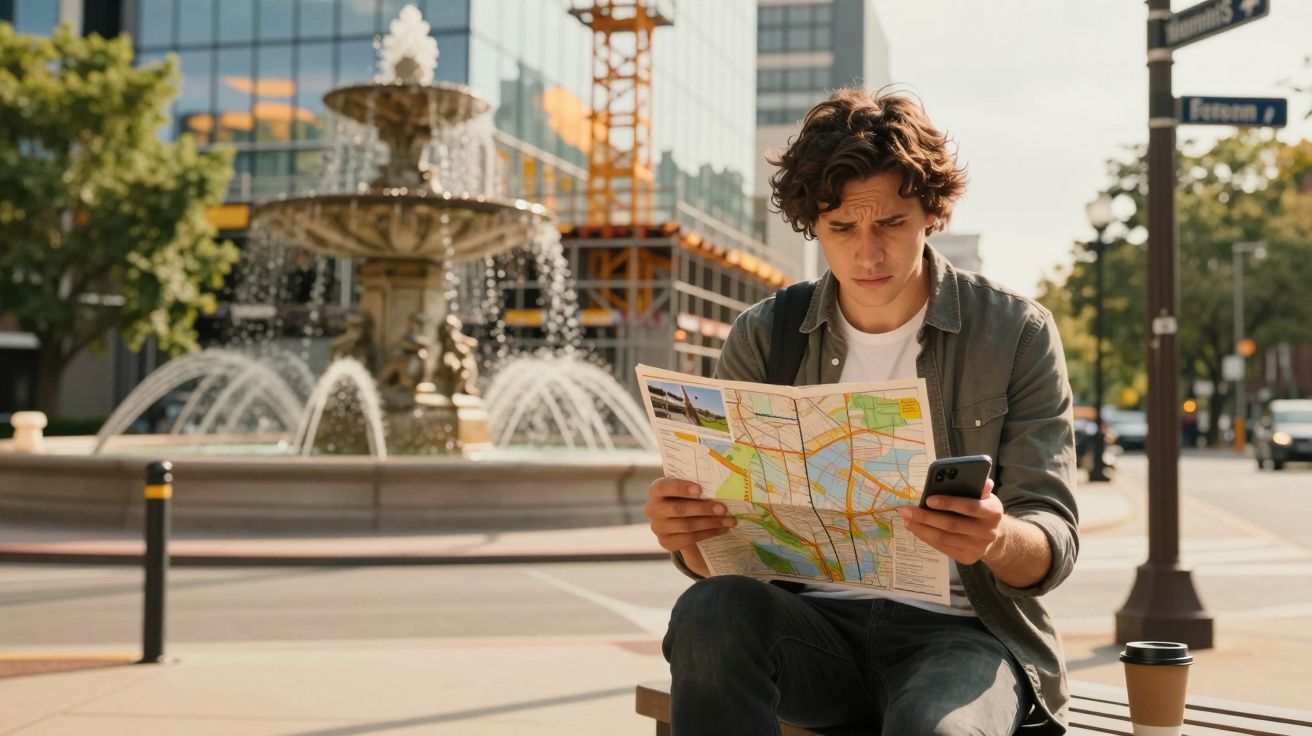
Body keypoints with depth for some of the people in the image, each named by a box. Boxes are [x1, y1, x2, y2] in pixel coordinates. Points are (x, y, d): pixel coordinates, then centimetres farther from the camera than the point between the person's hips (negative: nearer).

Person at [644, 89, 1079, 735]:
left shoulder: (1016, 334, 0)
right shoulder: (763, 338, 5)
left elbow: (1053, 545, -3)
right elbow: (720, 551, 4)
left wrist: (998, 539, -28)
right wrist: (688, 530, -21)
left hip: (955, 628, -3)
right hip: (811, 627, 3)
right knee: (710, 611, -30)